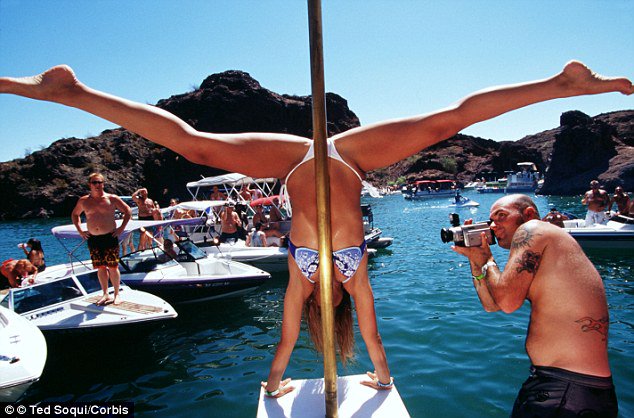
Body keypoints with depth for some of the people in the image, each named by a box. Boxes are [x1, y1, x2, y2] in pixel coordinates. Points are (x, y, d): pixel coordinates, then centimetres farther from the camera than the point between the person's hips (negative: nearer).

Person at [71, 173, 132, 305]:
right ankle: (105, 294, 20)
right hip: (93, 239, 3)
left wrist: (122, 227, -3)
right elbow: (75, 214, 23)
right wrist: (80, 230, 11)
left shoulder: (112, 199, -3)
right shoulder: (83, 201, 6)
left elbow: (128, 211, 4)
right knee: (100, 268, 8)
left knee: (113, 267, 0)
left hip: (110, 237, -3)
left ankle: (116, 294, 12)